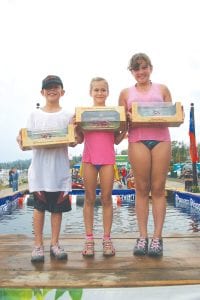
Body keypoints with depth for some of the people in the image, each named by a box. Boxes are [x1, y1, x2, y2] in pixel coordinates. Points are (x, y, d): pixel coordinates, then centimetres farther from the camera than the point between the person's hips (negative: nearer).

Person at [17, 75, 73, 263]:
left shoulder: (67, 116, 6)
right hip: (39, 168, 0)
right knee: (39, 205, 3)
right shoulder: (34, 115, 8)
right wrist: (22, 141, -16)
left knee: (57, 206, 6)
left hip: (60, 168, 0)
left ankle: (54, 244, 19)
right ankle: (38, 245, 14)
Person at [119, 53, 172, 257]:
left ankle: (157, 237, 5)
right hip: (137, 139, 0)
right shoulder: (126, 93, 15)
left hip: (161, 138, 0)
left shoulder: (162, 89, 16)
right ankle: (142, 237, 7)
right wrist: (126, 118, -8)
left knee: (158, 188, -1)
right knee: (142, 189, 0)